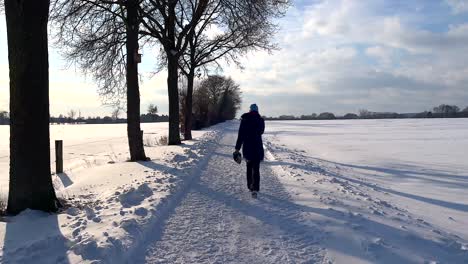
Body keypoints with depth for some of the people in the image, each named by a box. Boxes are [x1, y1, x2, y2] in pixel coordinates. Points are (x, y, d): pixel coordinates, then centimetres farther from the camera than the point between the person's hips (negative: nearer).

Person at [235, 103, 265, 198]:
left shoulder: (244, 120, -3)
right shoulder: (260, 120, -3)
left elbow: (240, 135, -5)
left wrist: (237, 148, -3)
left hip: (247, 147, 1)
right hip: (257, 147, -1)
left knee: (249, 167, 18)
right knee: (256, 168, -3)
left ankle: (250, 186, 26)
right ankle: (255, 188, -17)